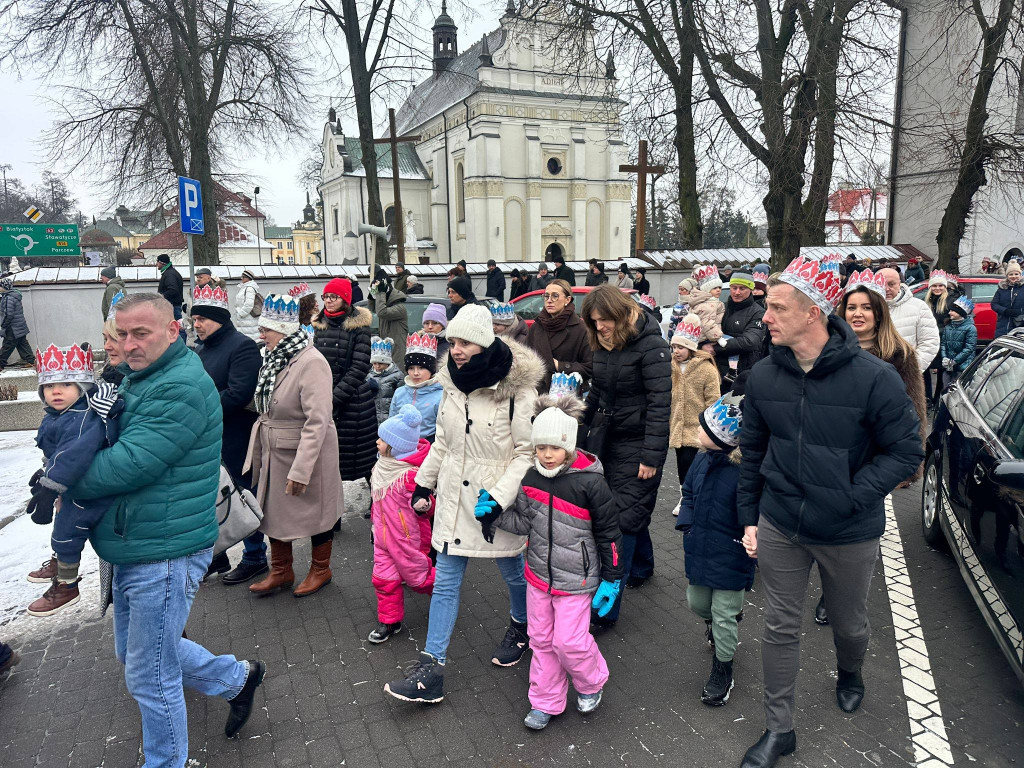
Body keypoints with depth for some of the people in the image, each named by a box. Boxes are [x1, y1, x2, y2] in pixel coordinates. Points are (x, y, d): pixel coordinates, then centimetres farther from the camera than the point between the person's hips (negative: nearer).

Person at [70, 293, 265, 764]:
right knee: (134, 651, 25)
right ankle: (238, 678, 40)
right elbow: (98, 438, 18)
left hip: (164, 555, -10)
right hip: (132, 550, 10)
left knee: (151, 678, 5)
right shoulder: (138, 377, 10)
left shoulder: (181, 388, -23)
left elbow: (129, 464, -26)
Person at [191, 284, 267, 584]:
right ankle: (215, 556, 32)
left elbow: (238, 394, -23)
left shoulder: (242, 346, -13)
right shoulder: (200, 349, 13)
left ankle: (255, 558, 21)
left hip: (236, 441, -8)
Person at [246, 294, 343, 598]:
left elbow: (317, 422, -26)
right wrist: (259, 453, 12)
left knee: (315, 511, 11)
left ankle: (321, 570, 33)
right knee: (274, 509, 17)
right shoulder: (275, 359, 4)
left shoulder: (312, 362, -23)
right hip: (273, 453, 8)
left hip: (307, 453, -8)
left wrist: (300, 470, -27)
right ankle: (281, 571, 37)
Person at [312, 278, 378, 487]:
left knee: (361, 455, 1)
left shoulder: (359, 327, -6)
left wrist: (336, 398, -14)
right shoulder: (320, 325, 10)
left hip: (353, 401, -5)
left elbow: (359, 367, -11)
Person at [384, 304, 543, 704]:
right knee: (445, 581, 7)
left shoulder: (516, 389, -17)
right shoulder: (452, 384, 2)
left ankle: (521, 628, 47)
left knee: (513, 572, 17)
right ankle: (431, 670, 15)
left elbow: (527, 453, -14)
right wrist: (423, 483, 16)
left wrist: (500, 496, -21)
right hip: (454, 498, 5)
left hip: (497, 500, -5)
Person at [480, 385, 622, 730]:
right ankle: (546, 701, 35)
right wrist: (491, 513, -13)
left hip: (575, 578, -5)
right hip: (538, 573, 5)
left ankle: (591, 682, 34)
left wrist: (611, 579, -7)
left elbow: (608, 533, -11)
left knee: (569, 641, 1)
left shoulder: (589, 481, -20)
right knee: (541, 639, 16)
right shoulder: (531, 477, -4)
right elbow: (524, 522, 4)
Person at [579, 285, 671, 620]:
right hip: (605, 438, 7)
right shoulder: (604, 344, 8)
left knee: (623, 519, -5)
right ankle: (642, 567, 40)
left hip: (636, 443, -7)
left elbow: (660, 402, -18)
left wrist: (651, 456, -21)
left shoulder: (649, 344, -15)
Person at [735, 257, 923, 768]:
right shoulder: (764, 376, -6)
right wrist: (749, 517, 7)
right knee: (780, 629, 11)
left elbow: (906, 453, -11)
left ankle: (849, 674, 56)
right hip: (779, 527, 2)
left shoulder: (873, 377, -18)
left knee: (849, 624, 22)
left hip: (850, 534, -2)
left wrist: (851, 496, -21)